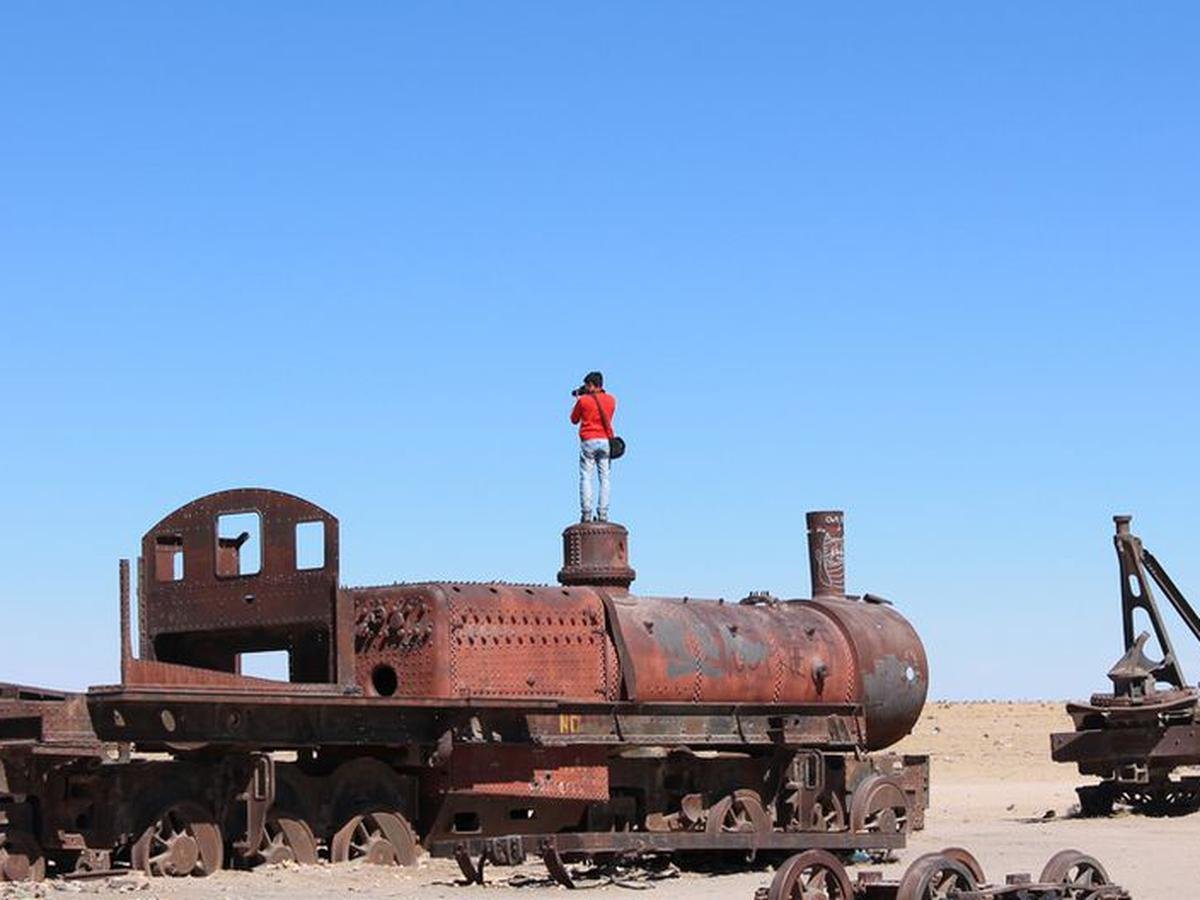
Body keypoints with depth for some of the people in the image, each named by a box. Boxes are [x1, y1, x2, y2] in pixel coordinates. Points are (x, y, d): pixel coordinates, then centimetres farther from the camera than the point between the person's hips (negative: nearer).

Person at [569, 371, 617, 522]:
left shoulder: (583, 400, -4)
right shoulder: (611, 400, 7)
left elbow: (574, 420, 10)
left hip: (588, 442, -3)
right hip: (605, 441, 3)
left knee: (586, 477, -1)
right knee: (604, 477, 3)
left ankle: (586, 513, -9)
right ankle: (603, 514, -3)